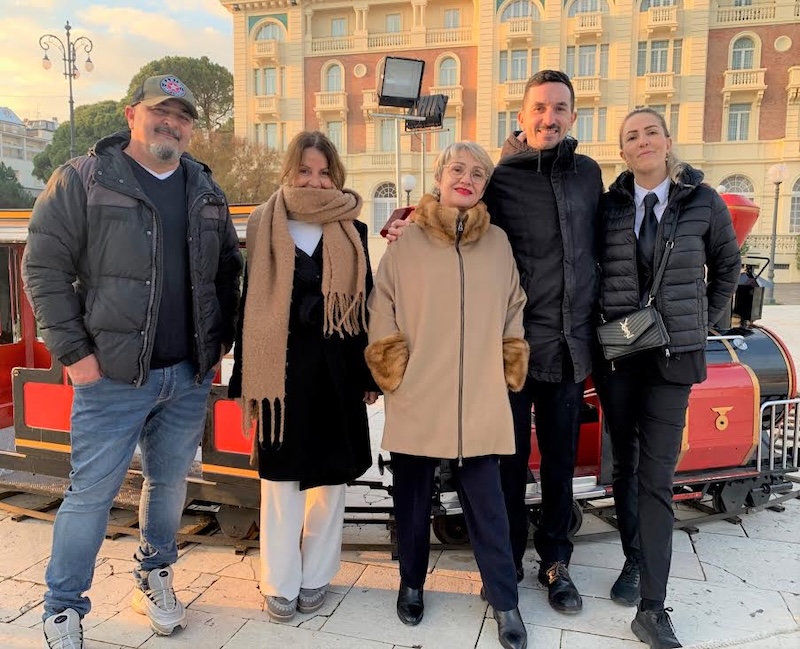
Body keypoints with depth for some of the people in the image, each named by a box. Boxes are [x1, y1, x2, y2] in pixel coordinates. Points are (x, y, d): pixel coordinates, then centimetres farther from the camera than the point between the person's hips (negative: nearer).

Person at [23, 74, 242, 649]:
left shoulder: (206, 191, 11)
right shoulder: (82, 180, -3)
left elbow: (229, 270, 16)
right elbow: (45, 268, -6)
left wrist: (221, 343, 10)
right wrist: (74, 352, -11)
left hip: (190, 376, 4)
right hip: (112, 376, -4)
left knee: (170, 483, 16)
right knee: (92, 493, 4)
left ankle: (155, 576, 39)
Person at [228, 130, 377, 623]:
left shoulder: (352, 232, 5)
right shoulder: (265, 227, 1)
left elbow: (365, 303, 6)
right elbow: (250, 304, 1)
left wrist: (369, 374, 4)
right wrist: (247, 379, -1)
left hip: (336, 369, 2)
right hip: (281, 368, -1)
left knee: (329, 477, 10)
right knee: (281, 477, 7)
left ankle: (316, 576, 28)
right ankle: (281, 582, 23)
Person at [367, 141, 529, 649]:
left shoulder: (499, 242, 6)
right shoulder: (408, 241, -1)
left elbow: (514, 309, 13)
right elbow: (382, 305, 2)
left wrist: (511, 369, 7)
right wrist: (392, 370, -3)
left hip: (481, 400, 1)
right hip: (417, 398, 0)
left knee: (487, 503, 5)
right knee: (413, 498, 13)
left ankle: (506, 604, 21)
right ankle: (412, 585, 34)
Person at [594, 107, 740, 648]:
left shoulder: (703, 203, -1)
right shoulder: (609, 205, 0)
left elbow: (727, 267, 13)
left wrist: (701, 324, 10)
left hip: (671, 357, -1)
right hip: (615, 354, 2)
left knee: (657, 477, -4)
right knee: (625, 466, 13)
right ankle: (634, 562, 33)